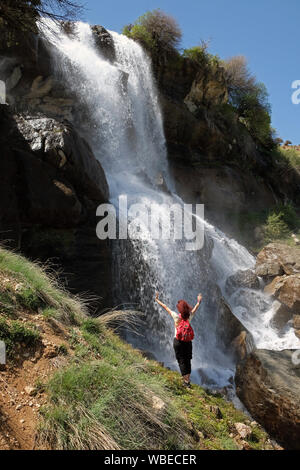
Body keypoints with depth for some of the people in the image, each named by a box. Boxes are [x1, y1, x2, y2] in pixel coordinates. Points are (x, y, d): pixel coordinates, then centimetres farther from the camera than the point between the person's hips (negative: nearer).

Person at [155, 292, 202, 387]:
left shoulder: (177, 317, -14)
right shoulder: (189, 317, -6)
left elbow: (166, 307, -4)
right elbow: (195, 308, 14)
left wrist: (157, 300, 6)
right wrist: (199, 302, 33)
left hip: (178, 342, -3)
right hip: (188, 342, 3)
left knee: (181, 361, 5)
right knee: (187, 361, 15)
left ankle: (186, 381, 4)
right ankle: (188, 379, 22)